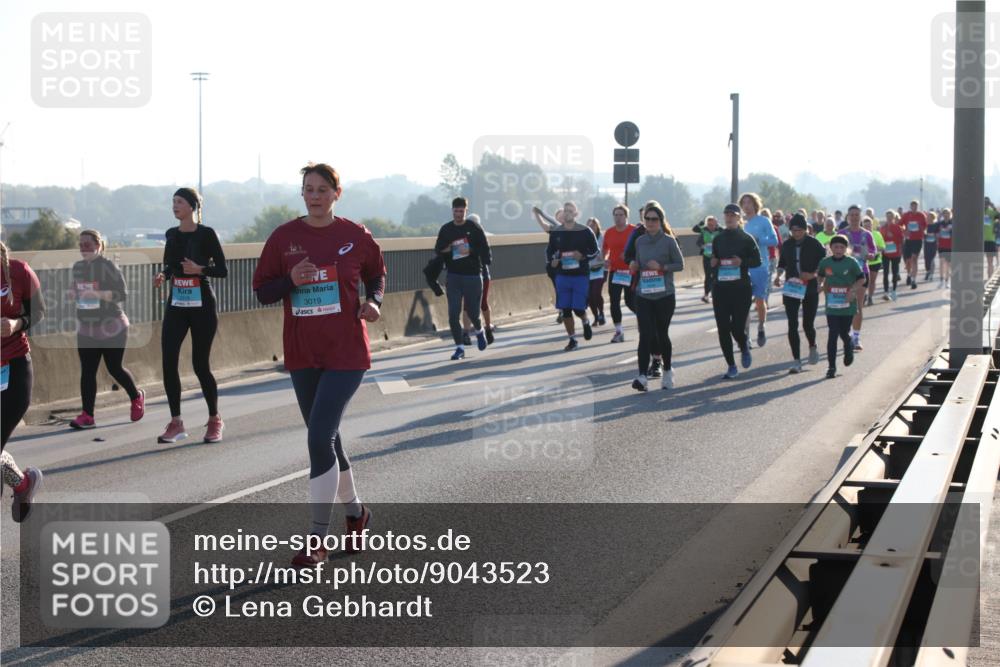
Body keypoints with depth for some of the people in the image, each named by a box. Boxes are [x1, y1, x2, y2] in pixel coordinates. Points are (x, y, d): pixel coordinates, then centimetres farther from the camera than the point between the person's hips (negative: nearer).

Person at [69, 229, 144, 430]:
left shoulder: (108, 266, -11)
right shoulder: (77, 267, 9)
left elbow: (122, 294, -15)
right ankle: (87, 416, -2)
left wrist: (98, 294, -27)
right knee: (87, 371, -2)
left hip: (111, 327, -6)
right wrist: (76, 294, -1)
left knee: (114, 368, 3)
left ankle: (136, 397, 30)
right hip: (86, 328, 6)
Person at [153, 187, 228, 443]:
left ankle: (215, 420, 18)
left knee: (200, 364, 0)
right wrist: (163, 276, 0)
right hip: (176, 305, 5)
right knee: (169, 362, -6)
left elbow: (223, 270, -6)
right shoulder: (172, 234, 9)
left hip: (201, 306, -5)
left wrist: (200, 269, -21)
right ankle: (176, 423, 1)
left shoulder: (206, 234, -6)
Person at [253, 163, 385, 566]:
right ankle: (356, 513, 37)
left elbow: (376, 274, 15)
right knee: (325, 439, 13)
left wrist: (374, 302, -4)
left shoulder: (355, 236, -2)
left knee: (320, 438, -13)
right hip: (302, 355, 4)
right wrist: (290, 281, -14)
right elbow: (262, 291, 5)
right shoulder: (284, 237, 1)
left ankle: (317, 540, -6)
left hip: (347, 353, -4)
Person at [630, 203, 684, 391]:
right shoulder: (640, 241, 7)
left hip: (665, 296, -2)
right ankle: (642, 376, -14)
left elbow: (680, 264, -3)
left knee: (662, 334, 9)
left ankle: (667, 371, 30)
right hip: (643, 296, 2)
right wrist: (635, 266, -5)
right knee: (645, 335, -9)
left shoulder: (669, 241, -5)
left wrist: (662, 267, -17)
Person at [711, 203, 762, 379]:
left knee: (737, 327, -9)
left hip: (741, 287, -4)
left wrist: (742, 262, -17)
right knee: (723, 328, -1)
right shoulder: (718, 239, 12)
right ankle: (731, 366, 9)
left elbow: (757, 260, 0)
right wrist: (713, 263, -1)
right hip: (720, 287, 4)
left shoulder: (746, 238, 1)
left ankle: (744, 348, 27)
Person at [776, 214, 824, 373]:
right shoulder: (786, 245, 4)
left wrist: (813, 274, -17)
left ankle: (813, 347, 36)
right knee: (792, 325, -4)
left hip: (810, 290, -2)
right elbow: (782, 263, 17)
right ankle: (796, 361, 0)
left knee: (808, 324, 2)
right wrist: (779, 275, -2)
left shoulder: (814, 244, -5)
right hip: (791, 289, 2)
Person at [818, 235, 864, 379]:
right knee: (833, 335, -6)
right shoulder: (825, 262, 0)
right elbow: (821, 277, 18)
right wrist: (821, 286, 1)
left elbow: (861, 279, 0)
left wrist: (853, 290, -14)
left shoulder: (851, 262, -6)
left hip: (847, 305, -1)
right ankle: (831, 367, -1)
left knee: (844, 333, 11)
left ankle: (849, 350, 47)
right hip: (831, 306, 1)